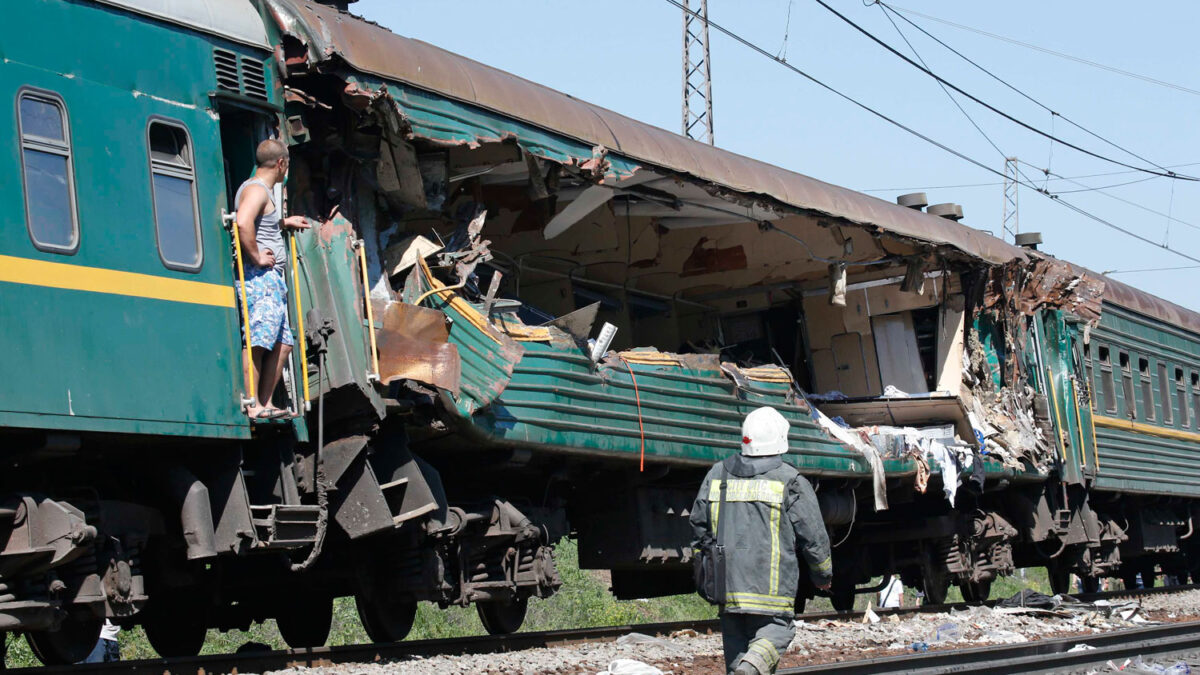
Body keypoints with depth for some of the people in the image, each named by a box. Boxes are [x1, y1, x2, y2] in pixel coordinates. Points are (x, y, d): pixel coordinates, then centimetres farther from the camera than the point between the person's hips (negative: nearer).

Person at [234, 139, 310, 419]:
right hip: (260, 278, -11)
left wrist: (284, 222, 41)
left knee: (283, 342, 10)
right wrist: (257, 258, -22)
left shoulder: (263, 190, 23)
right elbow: (243, 224, -30)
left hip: (272, 279, 11)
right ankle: (252, 404, -18)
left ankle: (266, 403, 11)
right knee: (258, 340, -14)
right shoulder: (256, 190, -10)